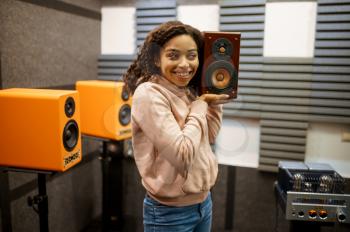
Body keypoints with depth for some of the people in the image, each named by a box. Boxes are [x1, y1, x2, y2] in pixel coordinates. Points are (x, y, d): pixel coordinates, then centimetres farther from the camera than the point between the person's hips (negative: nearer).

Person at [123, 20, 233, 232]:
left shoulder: (188, 92, 2)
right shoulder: (149, 94, -21)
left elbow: (209, 138, 12)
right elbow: (182, 156, -27)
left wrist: (215, 101, 3)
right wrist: (200, 106, -16)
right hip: (170, 212, -7)